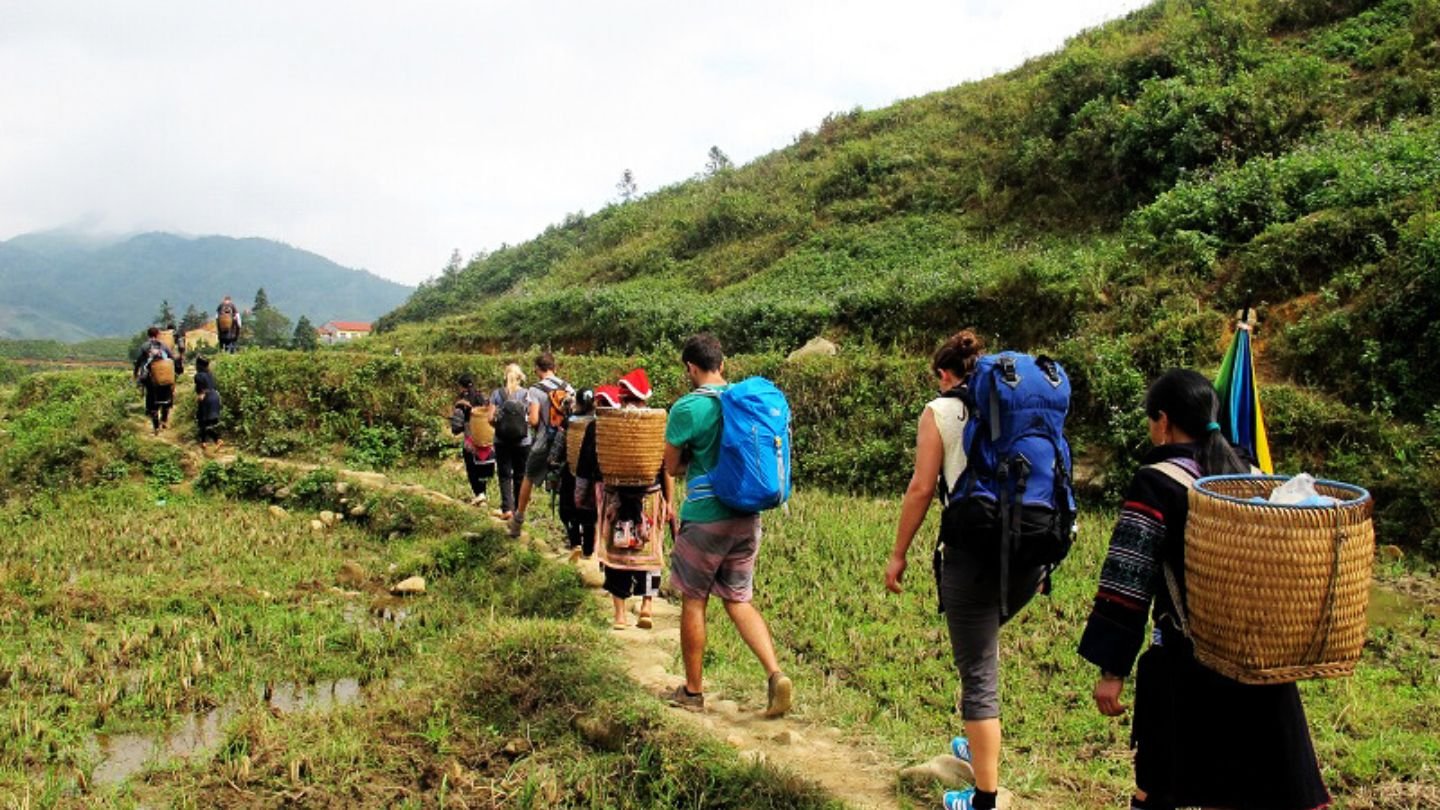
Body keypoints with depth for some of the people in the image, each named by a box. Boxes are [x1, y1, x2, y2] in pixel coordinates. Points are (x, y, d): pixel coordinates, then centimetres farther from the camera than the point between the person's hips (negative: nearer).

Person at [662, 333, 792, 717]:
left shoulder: (687, 408, -12)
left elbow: (672, 467, -4)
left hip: (704, 518, -5)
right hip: (747, 517, 5)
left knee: (693, 601, 10)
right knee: (739, 601, 14)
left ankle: (692, 690, 20)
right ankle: (775, 673, -2)